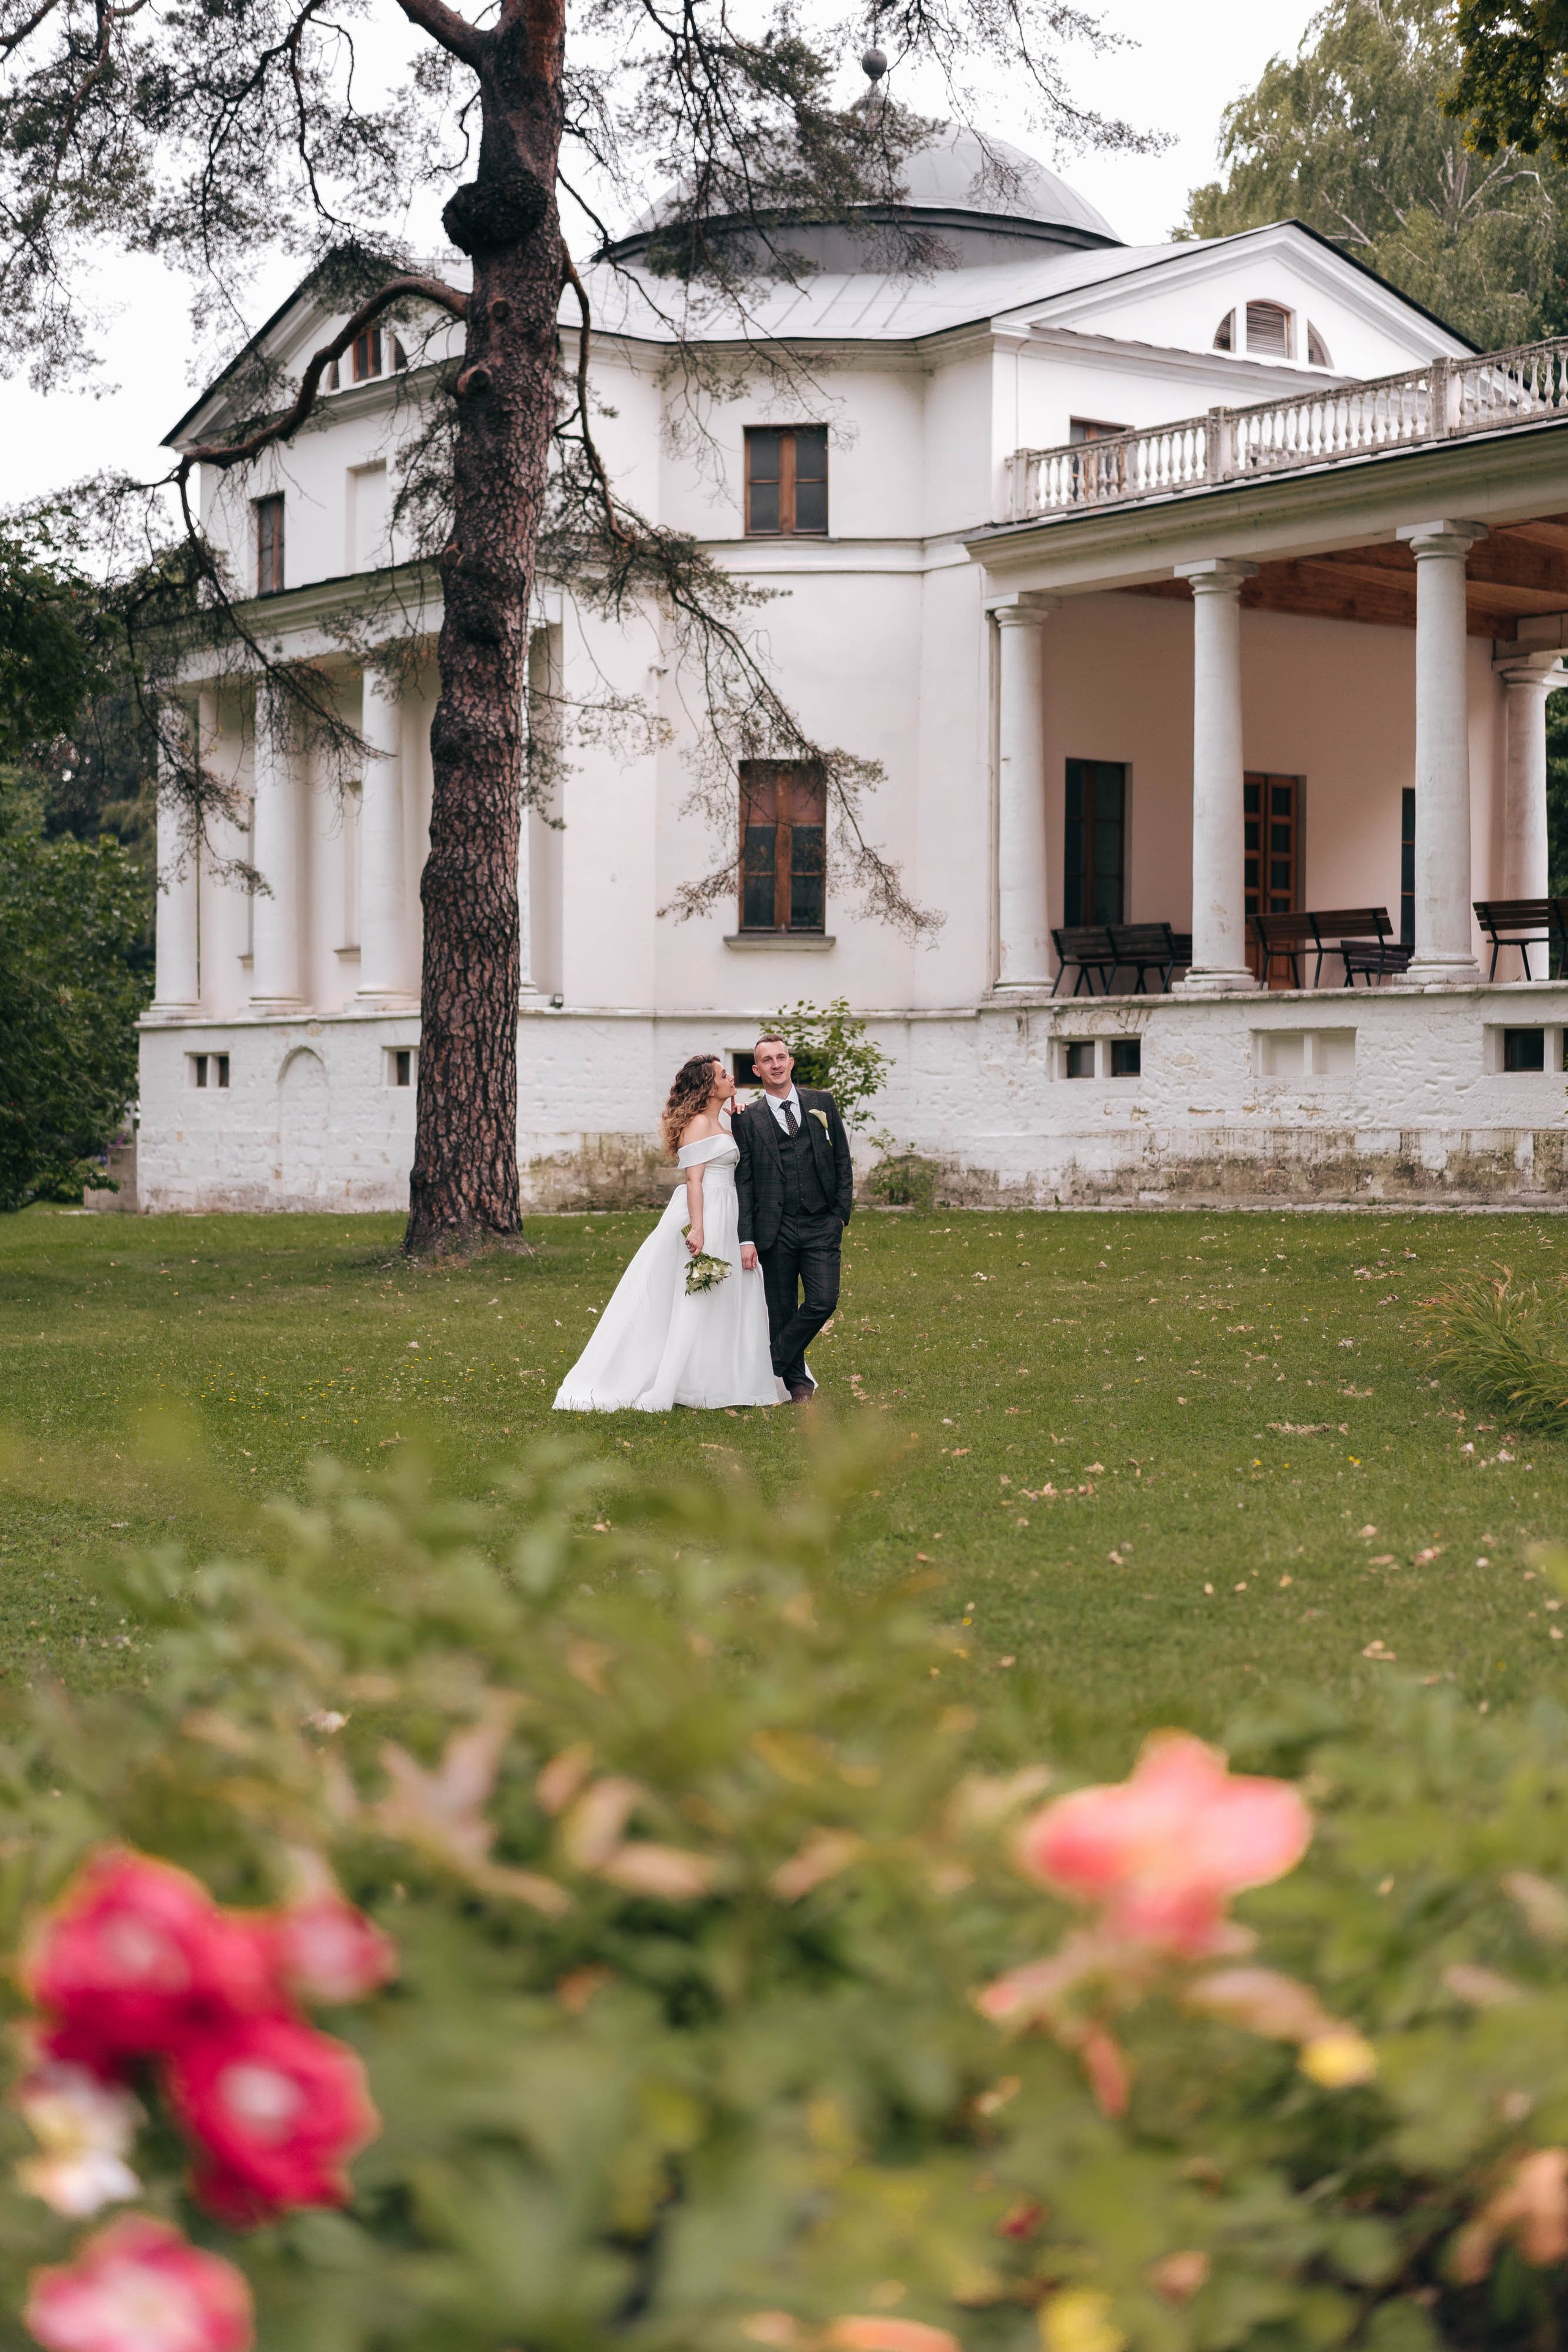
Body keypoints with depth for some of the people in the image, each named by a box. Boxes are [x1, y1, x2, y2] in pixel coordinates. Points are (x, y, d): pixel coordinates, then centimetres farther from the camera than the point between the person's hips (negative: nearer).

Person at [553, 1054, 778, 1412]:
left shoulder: (720, 1124, 17)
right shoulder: (698, 1123, -12)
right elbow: (694, 1180, -18)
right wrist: (697, 1230, -25)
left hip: (724, 1217, 10)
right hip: (703, 1215, -10)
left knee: (723, 1299, 11)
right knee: (694, 1302, -7)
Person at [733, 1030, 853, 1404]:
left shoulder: (822, 1103, 9)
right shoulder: (749, 1119, 2)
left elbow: (842, 1161, 12)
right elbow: (743, 1183, 0)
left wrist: (842, 1214, 3)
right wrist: (746, 1239, -8)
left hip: (822, 1226, 1)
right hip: (776, 1230, -1)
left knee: (823, 1302, -11)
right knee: (782, 1312, 3)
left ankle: (771, 1365, 4)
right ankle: (797, 1382, 16)